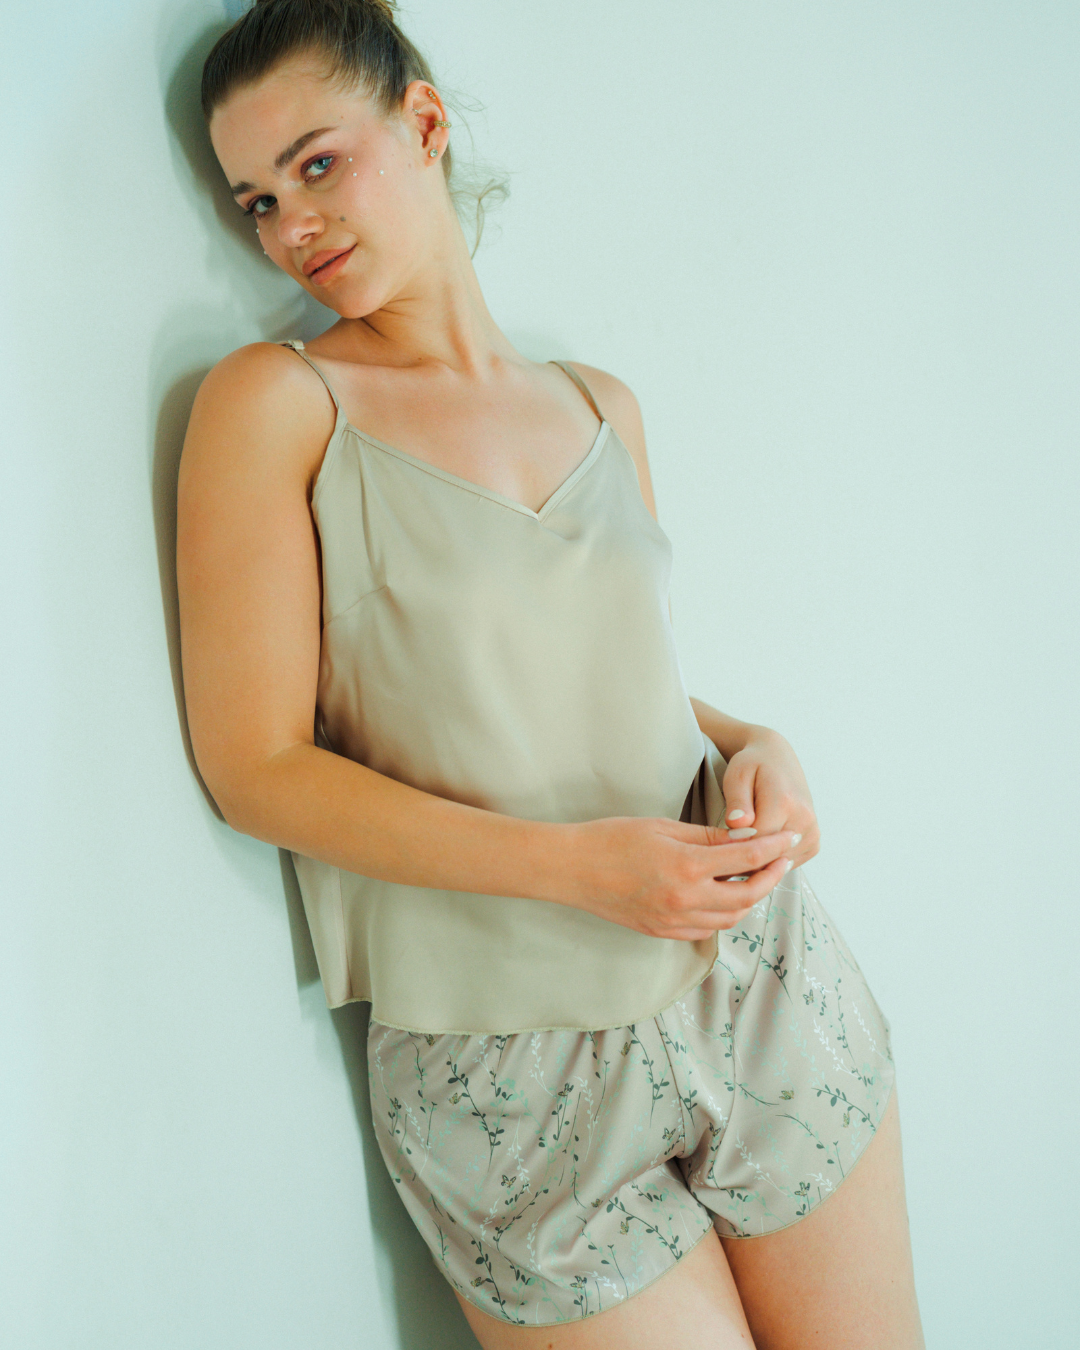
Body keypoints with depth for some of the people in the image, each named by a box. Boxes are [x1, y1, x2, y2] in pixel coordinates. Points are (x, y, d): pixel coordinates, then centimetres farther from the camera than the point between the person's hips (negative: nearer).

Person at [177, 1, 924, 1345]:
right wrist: (577, 862, -19)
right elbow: (256, 764, -12)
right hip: (514, 1068, -4)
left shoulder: (599, 404, 9)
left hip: (761, 978, 5)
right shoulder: (275, 402, -6)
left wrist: (751, 745, -3)